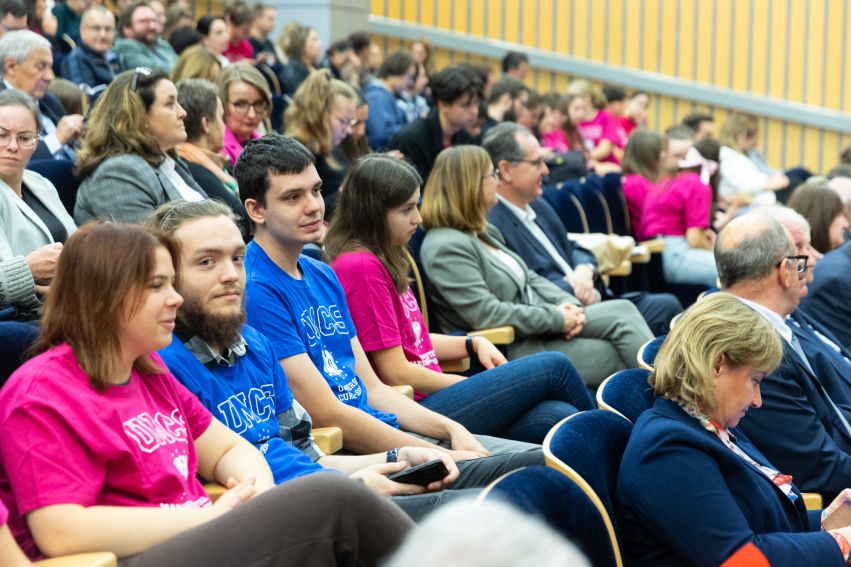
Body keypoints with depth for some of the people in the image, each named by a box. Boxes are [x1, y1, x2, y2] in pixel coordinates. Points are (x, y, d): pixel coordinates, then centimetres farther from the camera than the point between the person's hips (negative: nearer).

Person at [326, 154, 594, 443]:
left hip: (428, 399, 9)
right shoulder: (361, 266, -15)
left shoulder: (384, 260, 14)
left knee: (560, 417, -9)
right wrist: (479, 387, -4)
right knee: (553, 366, -7)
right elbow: (396, 373, -16)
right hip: (416, 409, -9)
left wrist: (474, 344, 7)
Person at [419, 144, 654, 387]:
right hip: (512, 350, -9)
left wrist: (569, 304, -2)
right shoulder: (446, 247, -15)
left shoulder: (485, 232, 16)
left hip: (540, 328, 9)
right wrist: (557, 318, -17)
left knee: (623, 310, -11)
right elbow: (487, 314, -22)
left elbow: (529, 278, 18)